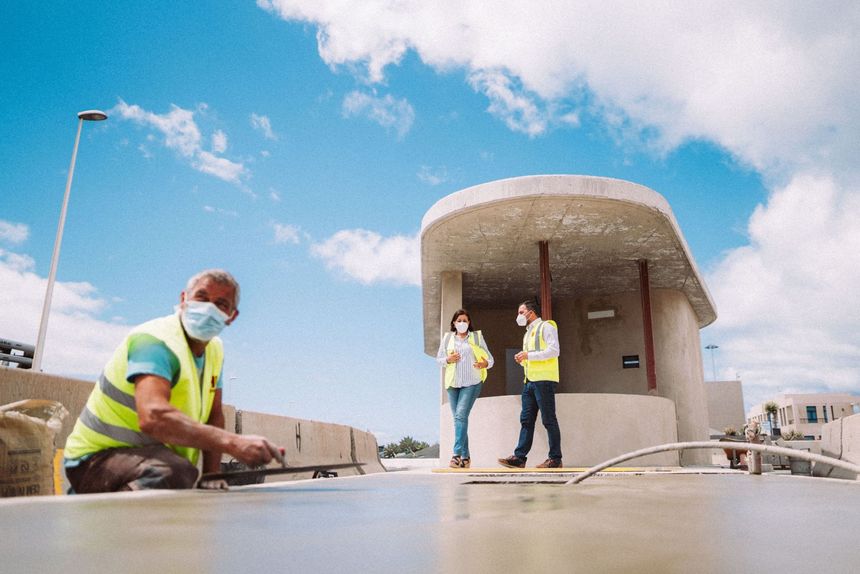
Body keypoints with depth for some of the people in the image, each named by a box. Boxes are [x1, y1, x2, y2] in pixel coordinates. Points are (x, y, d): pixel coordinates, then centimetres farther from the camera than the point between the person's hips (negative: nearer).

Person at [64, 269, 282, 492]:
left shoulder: (215, 349, 6)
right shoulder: (154, 341, -22)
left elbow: (214, 416, 8)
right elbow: (153, 417, -39)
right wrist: (233, 442, -47)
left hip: (154, 456, 9)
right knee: (176, 472, -37)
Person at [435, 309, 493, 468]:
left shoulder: (477, 337, 6)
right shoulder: (448, 337, 10)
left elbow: (489, 358, 6)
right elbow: (438, 358, 13)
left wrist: (485, 363, -17)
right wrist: (448, 360, -8)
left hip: (471, 383, -3)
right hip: (453, 383, 3)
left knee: (461, 415, -18)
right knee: (458, 418, 5)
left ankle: (457, 454, -19)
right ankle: (465, 456, 13)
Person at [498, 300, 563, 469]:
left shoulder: (545, 327, -2)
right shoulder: (528, 333, 25)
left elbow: (554, 351, -13)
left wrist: (529, 355, -14)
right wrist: (522, 360, 7)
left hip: (544, 380, -9)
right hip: (529, 380, 9)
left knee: (549, 420, -5)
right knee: (526, 420, 5)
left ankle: (555, 458, 1)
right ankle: (519, 457, 5)